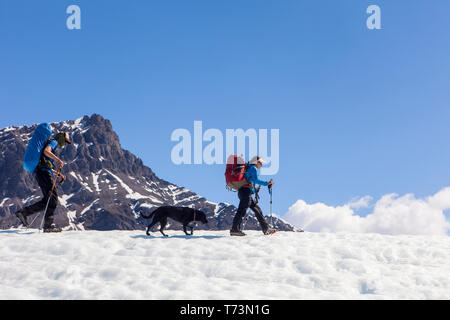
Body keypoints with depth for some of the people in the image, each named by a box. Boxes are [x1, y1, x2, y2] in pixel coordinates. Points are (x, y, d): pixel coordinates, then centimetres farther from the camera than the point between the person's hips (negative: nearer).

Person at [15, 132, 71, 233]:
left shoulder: (53, 145, 31)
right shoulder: (53, 142, 2)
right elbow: (46, 151, -21)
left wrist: (59, 174, 27)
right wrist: (58, 160, -22)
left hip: (41, 173, 10)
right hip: (44, 172, -10)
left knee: (47, 201, 6)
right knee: (53, 198, -11)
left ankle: (23, 213, 5)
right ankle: (48, 225, -12)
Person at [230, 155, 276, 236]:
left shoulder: (248, 168, 27)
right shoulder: (253, 168, -1)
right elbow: (256, 180, -12)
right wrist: (267, 183, -7)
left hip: (242, 191, 10)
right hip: (246, 191, -10)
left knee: (257, 209, 9)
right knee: (242, 210, -16)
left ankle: (266, 228, 9)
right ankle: (234, 229, -22)